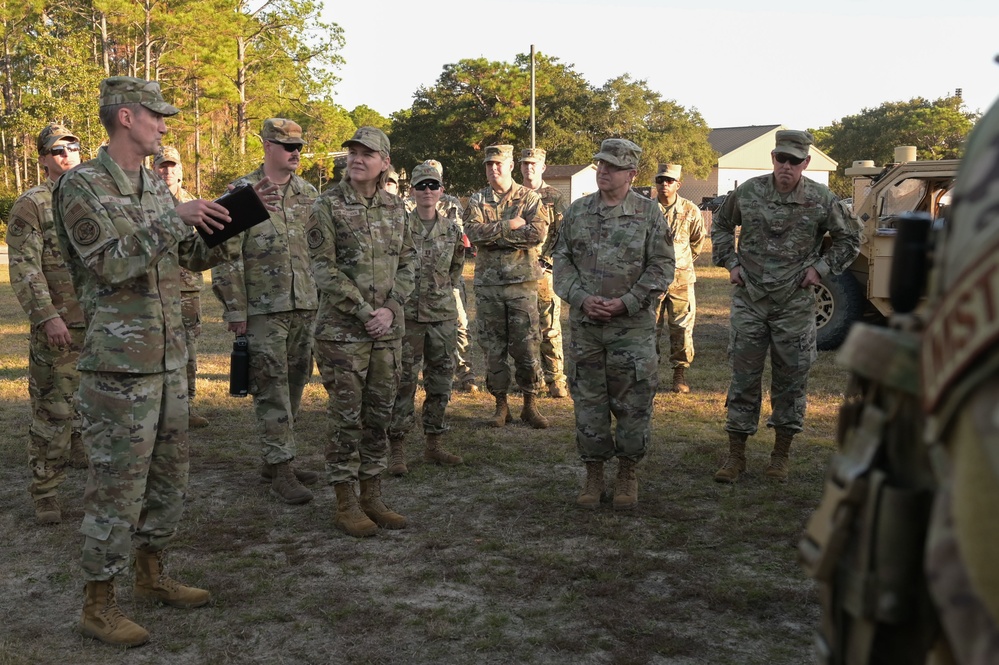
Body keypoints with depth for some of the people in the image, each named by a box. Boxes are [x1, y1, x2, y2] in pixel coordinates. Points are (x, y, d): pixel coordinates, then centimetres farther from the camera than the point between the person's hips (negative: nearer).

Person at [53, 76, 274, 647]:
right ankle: (99, 605, 12)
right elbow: (111, 266, -21)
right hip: (118, 364, -8)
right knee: (118, 485, -2)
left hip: (170, 359, 8)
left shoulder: (157, 188, 13)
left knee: (170, 475, 16)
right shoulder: (82, 186, -10)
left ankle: (152, 574, 33)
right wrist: (176, 218, -25)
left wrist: (236, 217, 1)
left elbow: (198, 257, 16)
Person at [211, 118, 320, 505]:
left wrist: (325, 298, 11)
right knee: (272, 389, -5)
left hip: (305, 307, 6)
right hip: (263, 309, -5)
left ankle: (274, 461, 23)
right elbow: (227, 256, -7)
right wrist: (235, 309, -11)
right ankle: (281, 469, 0)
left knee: (294, 385, 11)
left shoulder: (308, 194, 11)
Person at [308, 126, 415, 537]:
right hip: (342, 330, -5)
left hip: (388, 329, 5)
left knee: (379, 414, 11)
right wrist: (363, 312, -15)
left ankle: (372, 498, 22)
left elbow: (407, 262, 10)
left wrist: (391, 308, -6)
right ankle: (345, 505, 10)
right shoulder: (328, 206, -6)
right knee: (346, 417, 0)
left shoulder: (395, 207, 9)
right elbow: (324, 268, -10)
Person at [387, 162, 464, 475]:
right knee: (403, 382, -3)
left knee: (440, 382, 9)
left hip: (444, 314, 4)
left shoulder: (451, 229, 7)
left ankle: (433, 444, 21)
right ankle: (397, 450, 3)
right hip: (407, 314, -4)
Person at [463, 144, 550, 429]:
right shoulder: (477, 201, 9)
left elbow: (538, 233, -13)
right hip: (488, 283, 2)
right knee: (493, 346, 6)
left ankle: (530, 404, 9)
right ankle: (501, 404, 17)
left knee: (526, 345, -2)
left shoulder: (530, 199, 4)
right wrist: (510, 226, -13)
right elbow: (474, 232, -9)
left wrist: (494, 235, -12)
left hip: (522, 280, -2)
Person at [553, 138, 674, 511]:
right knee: (588, 402, 8)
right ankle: (593, 474, 21)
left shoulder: (649, 213, 0)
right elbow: (562, 261, 8)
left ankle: (628, 475, 19)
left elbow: (661, 267, -2)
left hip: (633, 326, -2)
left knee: (633, 404, 3)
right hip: (584, 325, 3)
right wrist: (581, 298, -8)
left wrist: (626, 303, -12)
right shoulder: (577, 211, 8)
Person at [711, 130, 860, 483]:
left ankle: (781, 454, 20)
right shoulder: (747, 192, 0)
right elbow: (721, 227, 17)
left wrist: (821, 267, -1)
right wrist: (730, 263, 5)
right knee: (743, 376, 2)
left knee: (791, 377, 7)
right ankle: (736, 454, 11)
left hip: (795, 304, 0)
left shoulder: (821, 200, -3)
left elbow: (850, 238, 10)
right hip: (749, 300, 1)